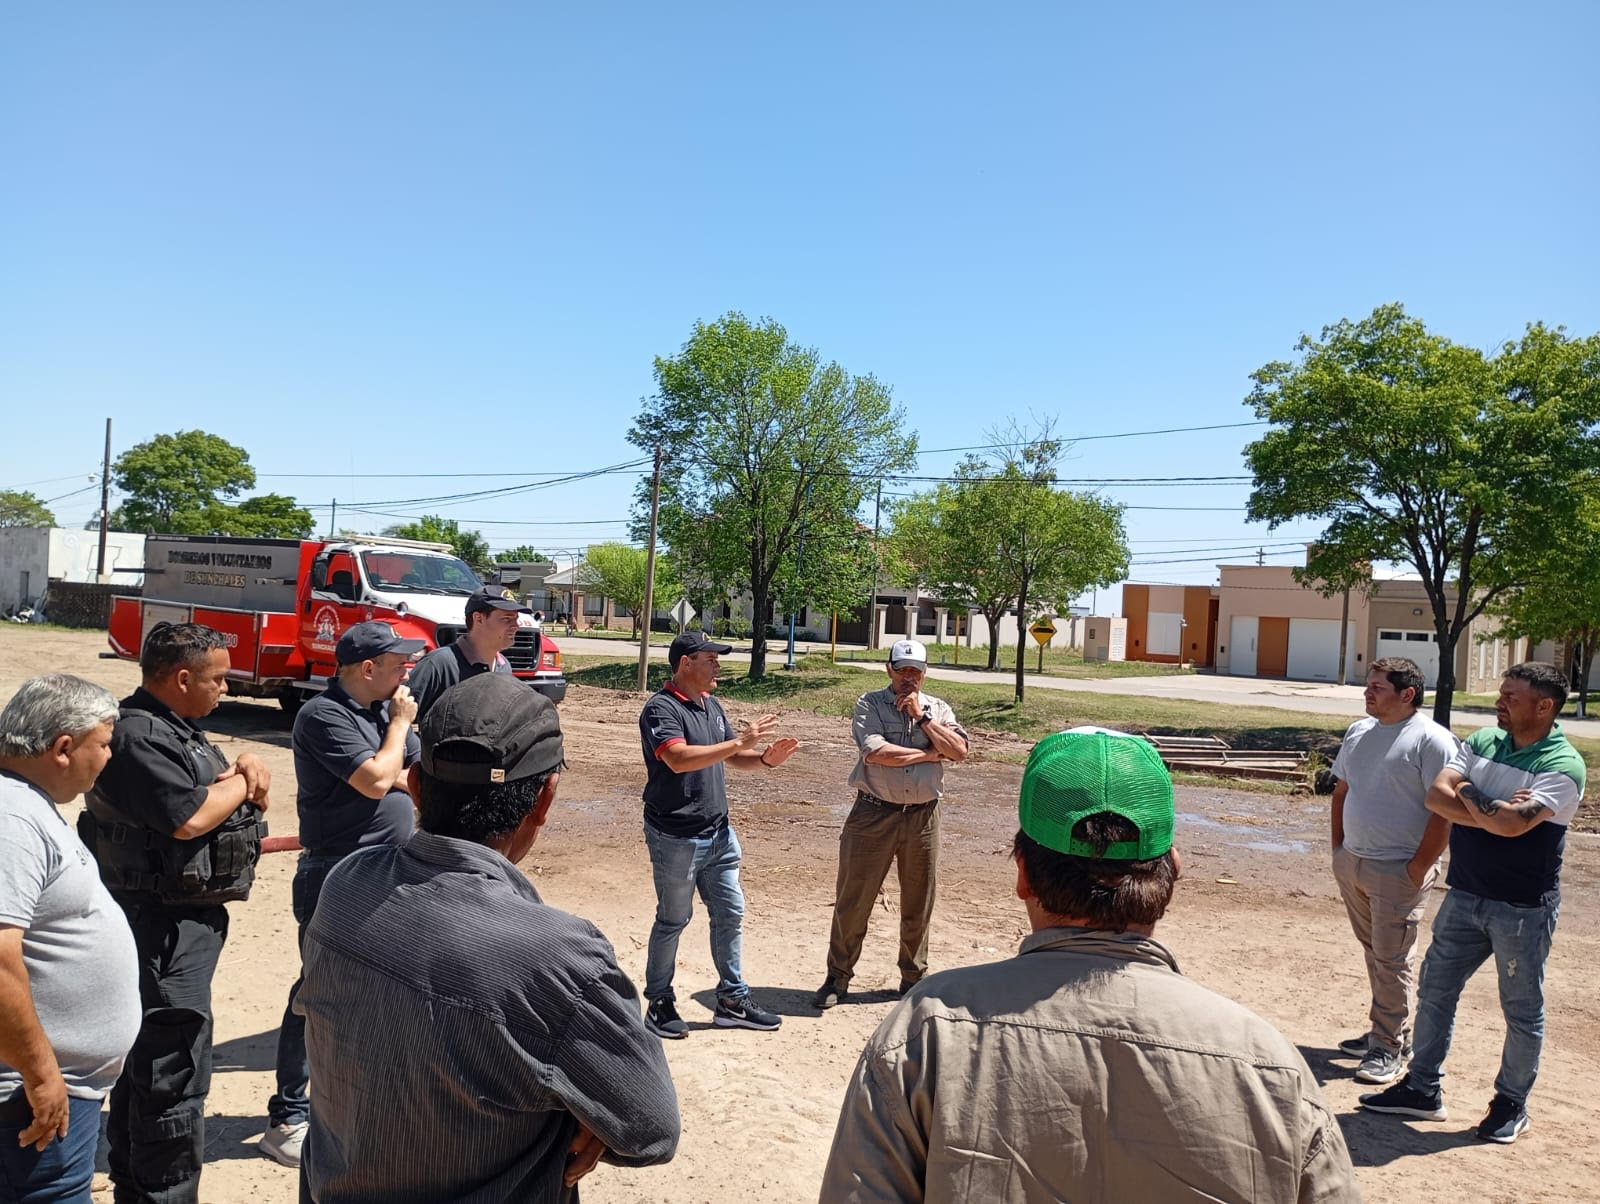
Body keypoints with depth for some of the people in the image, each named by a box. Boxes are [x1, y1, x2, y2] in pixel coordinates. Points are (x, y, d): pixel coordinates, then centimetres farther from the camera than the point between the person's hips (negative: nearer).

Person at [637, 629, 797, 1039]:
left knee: (730, 913, 12)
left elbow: (732, 756, 17)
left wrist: (766, 758, -4)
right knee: (673, 920, 5)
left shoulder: (712, 705, 11)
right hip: (676, 836, -8)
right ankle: (659, 1002, 22)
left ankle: (732, 1000, 25)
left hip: (718, 831, 8)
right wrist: (741, 741, -31)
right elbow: (679, 758, -31)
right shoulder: (661, 708, -16)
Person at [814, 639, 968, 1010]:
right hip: (874, 813, -3)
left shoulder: (937, 708, 8)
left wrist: (921, 715, -10)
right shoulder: (870, 704, -3)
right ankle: (837, 977, 18)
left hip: (923, 816, 3)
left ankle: (913, 977, 31)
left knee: (918, 904, 14)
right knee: (853, 899, 4)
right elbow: (876, 752, -18)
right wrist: (929, 754, -10)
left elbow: (960, 751, -7)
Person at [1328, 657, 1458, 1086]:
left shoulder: (1431, 740, -14)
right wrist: (1338, 848, 13)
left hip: (1398, 871, -7)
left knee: (1392, 960, 0)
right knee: (1374, 952, 17)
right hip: (1352, 863, 7)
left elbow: (1444, 811, -17)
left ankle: (1389, 1048, 11)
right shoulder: (1359, 731, 9)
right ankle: (1389, 1031, 31)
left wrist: (1419, 868, -16)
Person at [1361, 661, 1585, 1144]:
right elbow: (1436, 796, -7)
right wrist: (1492, 810, -20)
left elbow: (1512, 823, -29)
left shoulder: (1562, 765, -16)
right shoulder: (1482, 742, 3)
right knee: (1435, 989, 11)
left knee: (1522, 1009, 10)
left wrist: (1469, 794, -12)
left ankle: (1511, 1104, 28)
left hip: (1523, 908, -6)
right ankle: (1423, 1089, 23)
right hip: (1464, 895, 6)